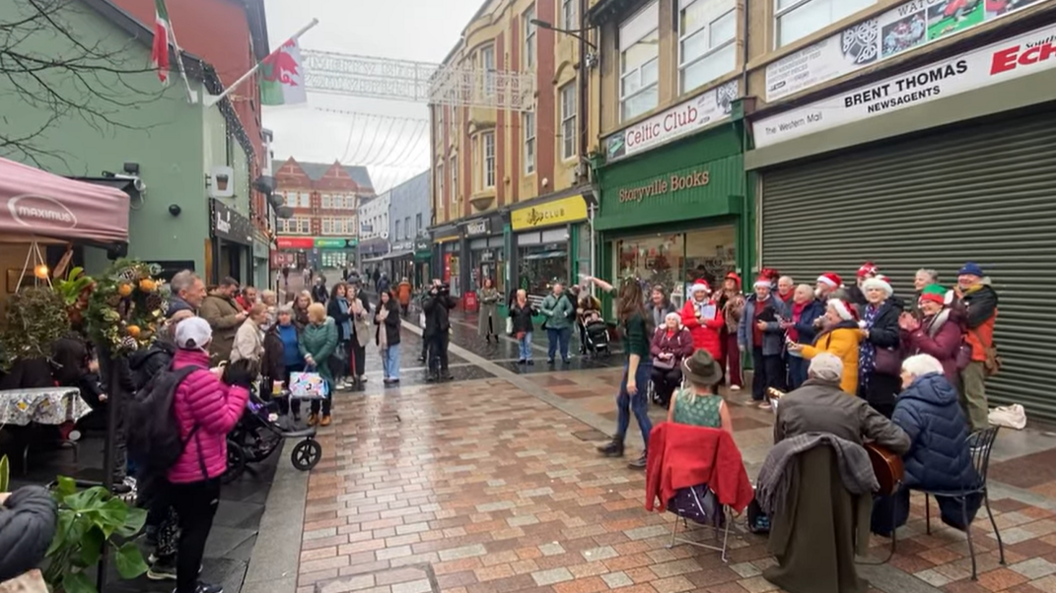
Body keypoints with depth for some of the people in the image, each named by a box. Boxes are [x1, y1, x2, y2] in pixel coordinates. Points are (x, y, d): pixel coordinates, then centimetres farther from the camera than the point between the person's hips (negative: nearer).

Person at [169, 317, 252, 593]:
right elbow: (223, 421, -21)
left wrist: (226, 383, 4)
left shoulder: (174, 369, 7)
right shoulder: (199, 376, -25)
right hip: (200, 469, -10)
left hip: (178, 467, 10)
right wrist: (239, 387, -13)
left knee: (188, 527, 23)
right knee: (196, 530, 6)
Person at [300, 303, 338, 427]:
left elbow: (330, 344, -19)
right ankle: (314, 413, 24)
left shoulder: (330, 325, -10)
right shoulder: (307, 327, 7)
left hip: (325, 363, -5)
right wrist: (307, 355, -20)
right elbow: (301, 343, 0)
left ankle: (326, 414, 19)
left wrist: (316, 359, -19)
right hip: (311, 364, 5)